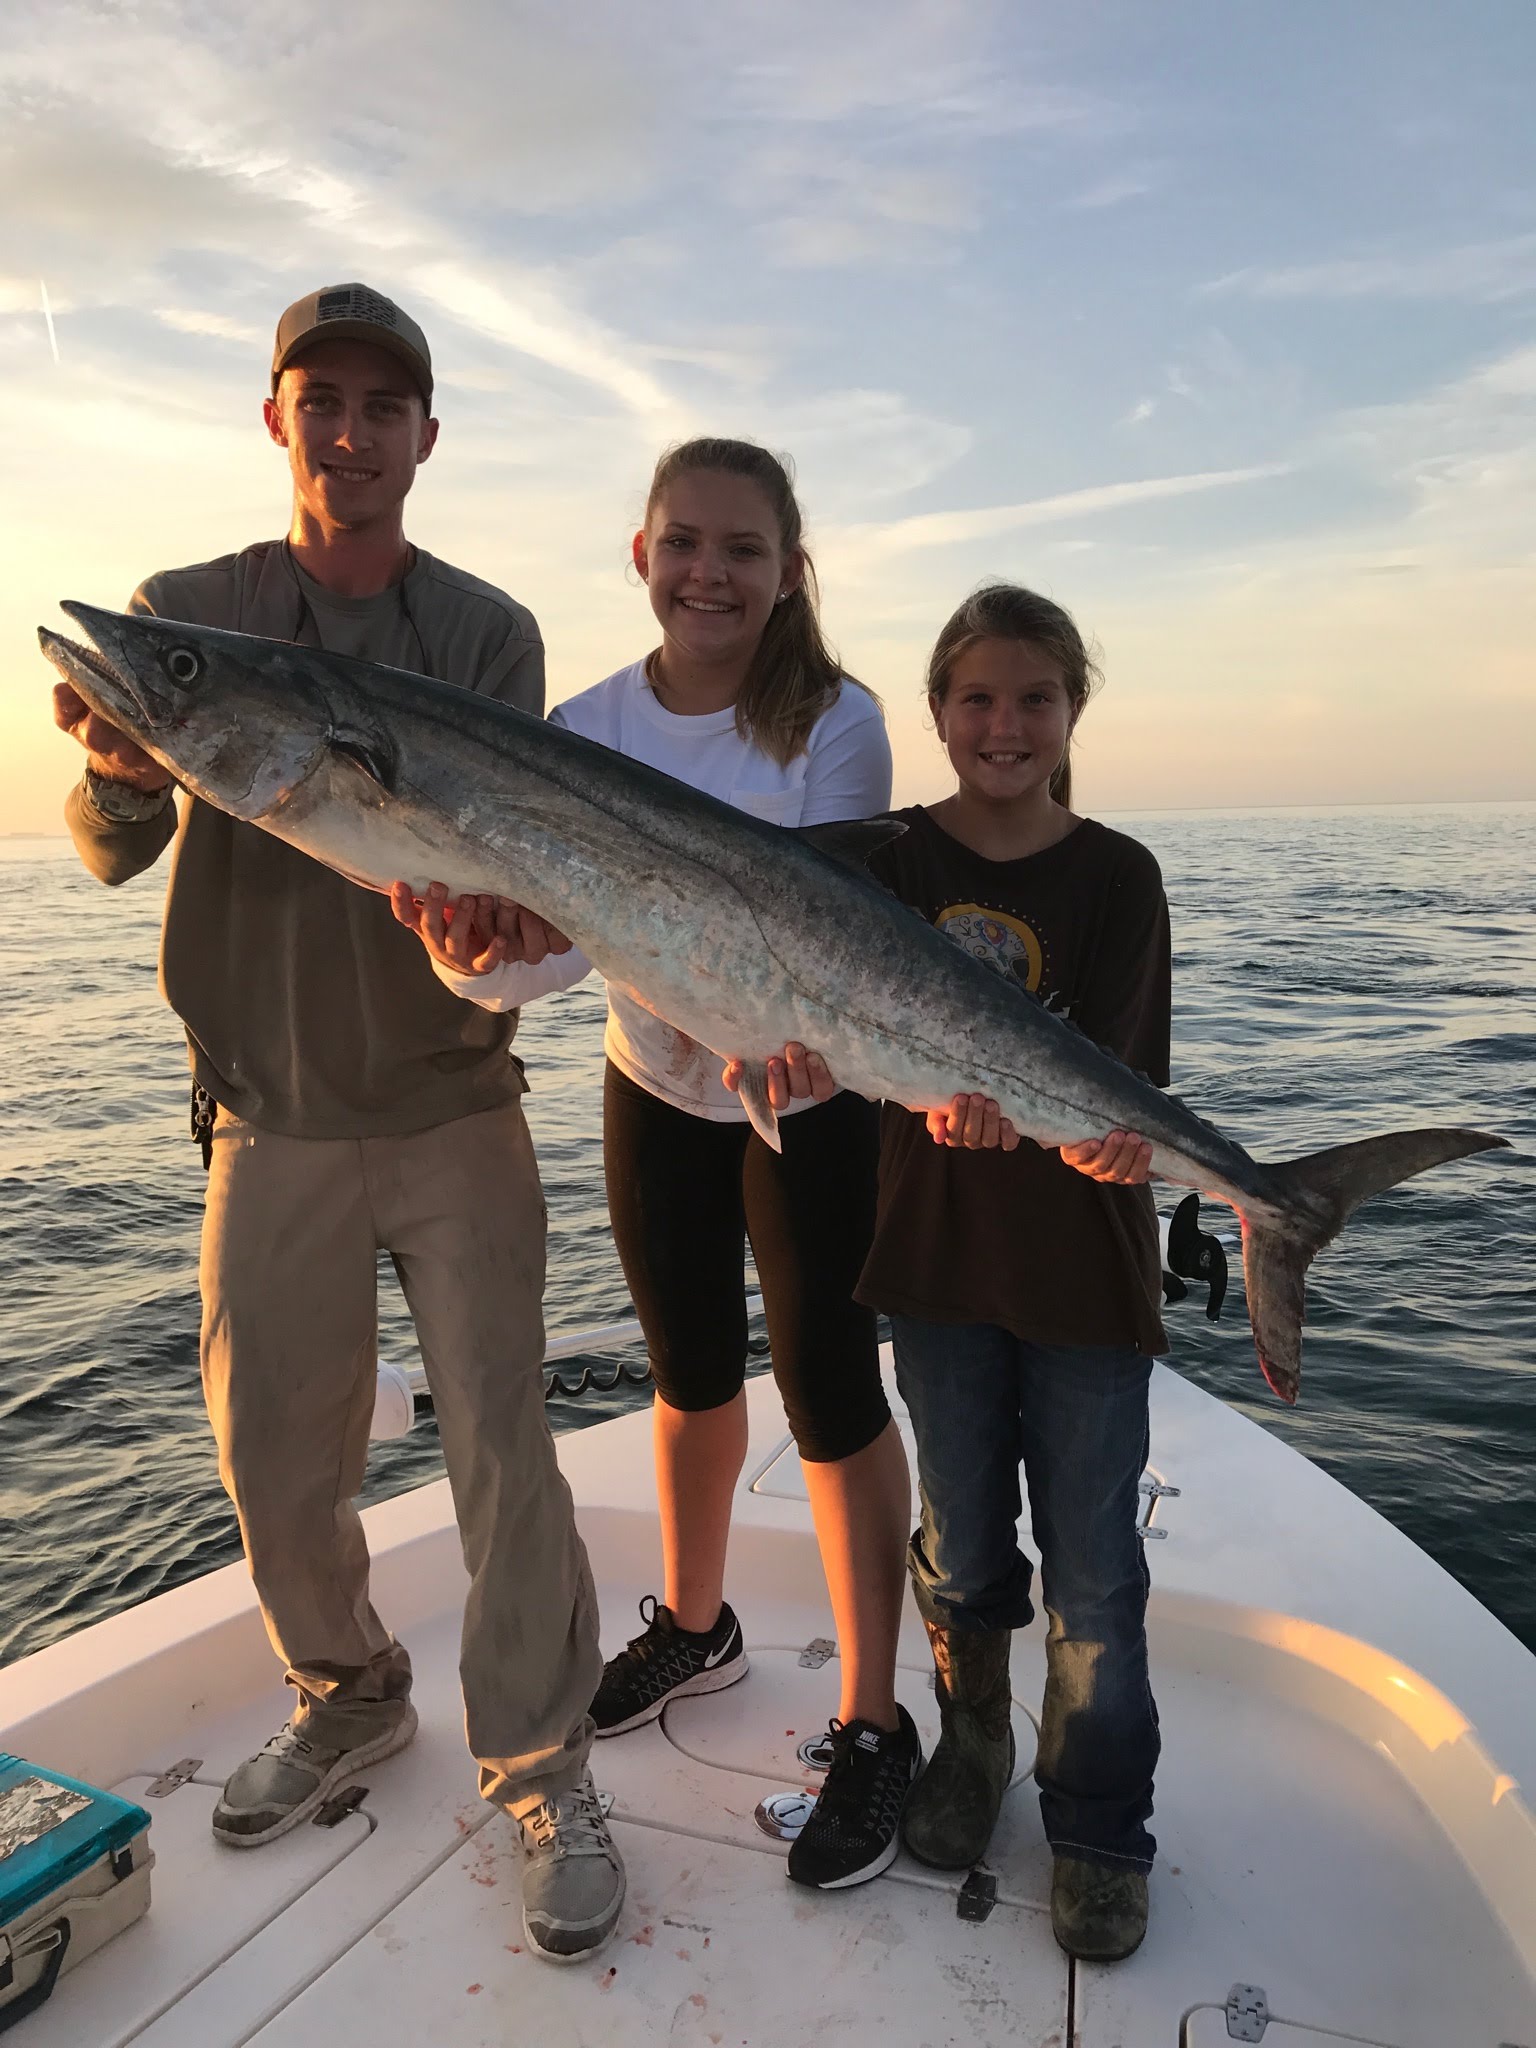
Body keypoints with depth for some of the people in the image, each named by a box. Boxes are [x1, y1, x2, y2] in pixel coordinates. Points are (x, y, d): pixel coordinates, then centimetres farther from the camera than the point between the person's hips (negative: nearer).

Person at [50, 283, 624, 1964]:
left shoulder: (486, 631, 0)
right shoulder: (185, 611, 3)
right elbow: (111, 852, -6)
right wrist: (119, 772, -29)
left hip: (454, 1110, -1)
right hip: (272, 1117, 2)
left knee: (503, 1448, -1)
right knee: (274, 1458, 11)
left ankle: (544, 1776, 19)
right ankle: (348, 1699, 38)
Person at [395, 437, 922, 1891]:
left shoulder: (837, 725, -17)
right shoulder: (588, 728, -8)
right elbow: (525, 952, -18)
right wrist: (470, 936, -43)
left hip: (809, 1092, -3)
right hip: (654, 1090, 4)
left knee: (830, 1397, -1)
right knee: (690, 1374, 19)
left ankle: (872, 1728, 18)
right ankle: (693, 1626, 42)